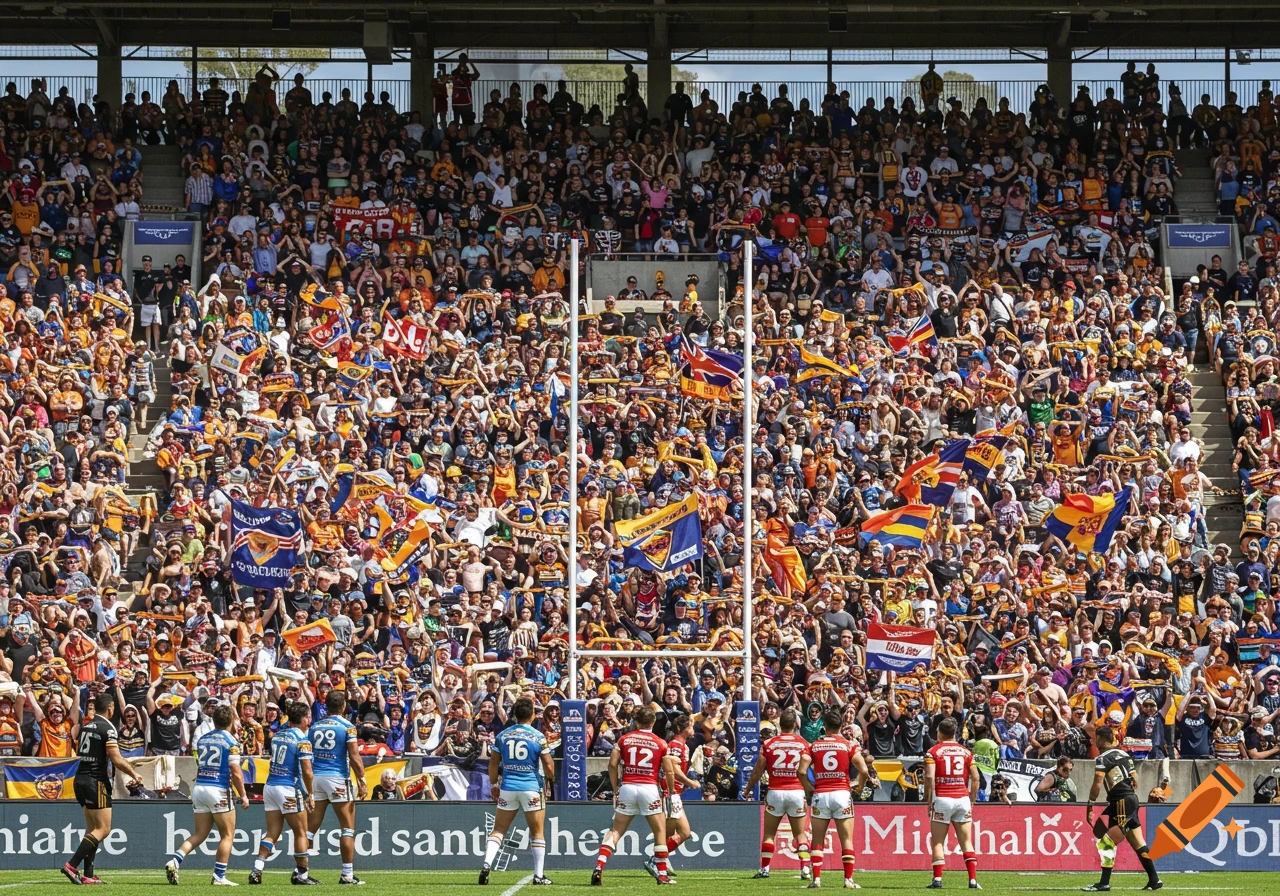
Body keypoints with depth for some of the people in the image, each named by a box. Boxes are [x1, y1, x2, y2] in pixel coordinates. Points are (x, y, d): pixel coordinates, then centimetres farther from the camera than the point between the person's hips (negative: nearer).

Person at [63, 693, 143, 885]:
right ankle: (72, 865, -18)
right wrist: (134, 775, -5)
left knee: (93, 828, 13)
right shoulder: (107, 728, -12)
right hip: (96, 781, -8)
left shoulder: (86, 726, 12)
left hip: (80, 780, 8)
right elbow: (116, 759, -17)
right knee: (103, 829, -7)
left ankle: (88, 874, 7)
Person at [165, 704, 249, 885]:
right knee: (227, 835, 6)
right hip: (219, 790, -6)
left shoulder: (202, 739, 11)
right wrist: (243, 795, -4)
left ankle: (174, 861, -8)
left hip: (199, 788, 6)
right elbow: (236, 772, -12)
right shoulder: (231, 741, -8)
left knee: (199, 834, 12)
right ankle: (219, 877, 3)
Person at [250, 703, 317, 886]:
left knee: (272, 834, 8)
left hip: (270, 786, 7)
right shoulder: (302, 740, -12)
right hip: (289, 789, -7)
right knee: (301, 833, 6)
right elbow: (307, 771, -16)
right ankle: (301, 874, 11)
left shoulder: (278, 735, 10)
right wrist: (310, 795, -5)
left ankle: (257, 870, -5)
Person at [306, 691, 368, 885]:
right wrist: (362, 782, -8)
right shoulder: (347, 726, -4)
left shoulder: (315, 727, 10)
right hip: (338, 778, -5)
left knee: (310, 828, 8)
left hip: (315, 778, 5)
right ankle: (347, 875, 0)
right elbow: (354, 756, -11)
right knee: (348, 828, 3)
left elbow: (307, 756, 13)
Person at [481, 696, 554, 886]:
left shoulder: (502, 735, 2)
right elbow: (548, 766, -6)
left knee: (498, 829, 10)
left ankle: (487, 864, -9)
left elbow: (493, 763, 7)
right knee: (537, 832, 8)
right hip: (531, 787, -2)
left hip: (508, 787, 2)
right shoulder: (538, 737, -7)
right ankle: (539, 876, 8)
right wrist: (550, 780, 14)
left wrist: (494, 784, 19)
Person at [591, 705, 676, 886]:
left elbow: (612, 764, 1)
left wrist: (615, 788, 10)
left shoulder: (624, 739, 6)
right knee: (660, 831, 10)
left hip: (627, 787, 2)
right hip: (649, 788, -2)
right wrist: (671, 791, 18)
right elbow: (669, 771, 2)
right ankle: (662, 875, 9)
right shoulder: (660, 743, 2)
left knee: (615, 831, 7)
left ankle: (599, 868, -8)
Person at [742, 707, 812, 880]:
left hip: (775, 792, -1)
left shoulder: (768, 744, -2)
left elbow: (758, 771, 2)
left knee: (769, 833, 11)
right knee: (799, 833, 9)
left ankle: (764, 869, 9)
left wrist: (748, 790, 15)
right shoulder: (803, 744, -1)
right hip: (796, 792, 1)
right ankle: (806, 868, -1)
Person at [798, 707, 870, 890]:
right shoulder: (848, 746, 1)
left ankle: (816, 879, 1)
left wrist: (808, 788, 9)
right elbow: (864, 770, -6)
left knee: (817, 841, 8)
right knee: (847, 840, 4)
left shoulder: (814, 746, 3)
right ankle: (849, 879, 0)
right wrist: (860, 785, 14)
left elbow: (801, 771, -7)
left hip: (820, 795, 1)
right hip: (842, 793, -1)